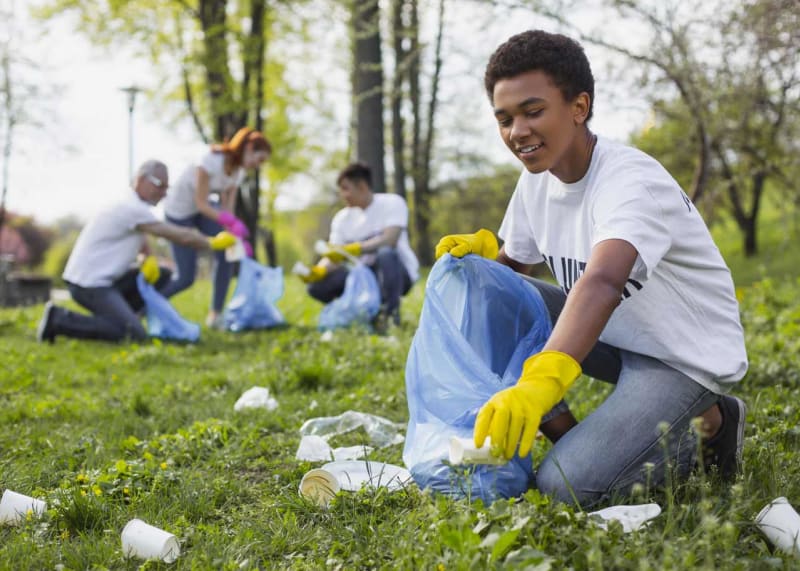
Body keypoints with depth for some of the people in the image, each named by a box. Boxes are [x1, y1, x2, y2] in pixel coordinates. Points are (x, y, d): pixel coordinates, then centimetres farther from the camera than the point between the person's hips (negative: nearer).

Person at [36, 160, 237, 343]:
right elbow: (182, 236, -16)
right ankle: (61, 321, -13)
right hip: (89, 284, -10)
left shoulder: (134, 207, 14)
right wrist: (214, 243, -2)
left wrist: (150, 259, 1)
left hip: (102, 279, 10)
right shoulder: (133, 209, -16)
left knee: (162, 276, 10)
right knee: (134, 335, -23)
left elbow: (140, 240, 24)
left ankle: (114, 317, 8)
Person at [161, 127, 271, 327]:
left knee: (226, 254, -15)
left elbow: (227, 209, -7)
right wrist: (230, 221, -41)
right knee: (186, 277, -9)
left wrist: (237, 236, -21)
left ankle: (215, 315, -4)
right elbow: (201, 204, -29)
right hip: (179, 211, -7)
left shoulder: (238, 171, -6)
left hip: (205, 207, 7)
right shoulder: (212, 161, -30)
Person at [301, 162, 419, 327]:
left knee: (386, 253, -38)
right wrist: (319, 271, -27)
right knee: (317, 286, -16)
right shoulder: (342, 218, 4)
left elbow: (389, 240, -25)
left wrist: (352, 250, -35)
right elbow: (333, 257, -4)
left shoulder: (393, 203, -9)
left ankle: (390, 312, -20)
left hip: (399, 273, -5)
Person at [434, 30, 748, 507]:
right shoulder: (537, 179, -2)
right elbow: (514, 263, 12)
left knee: (566, 485, -24)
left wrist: (543, 379, -62)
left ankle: (708, 425, 0)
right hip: (614, 336, 8)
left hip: (683, 357, -8)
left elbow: (602, 283, -46)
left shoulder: (632, 181, -27)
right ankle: (569, 436, -5)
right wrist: (483, 250, -13)